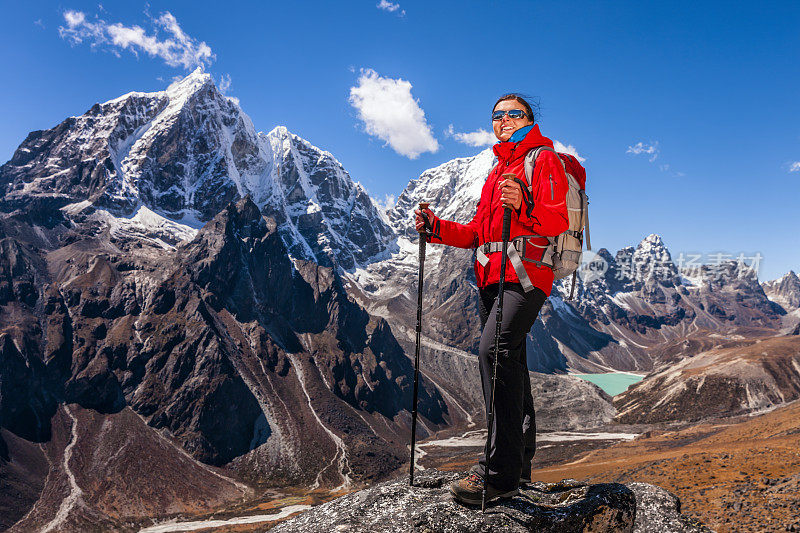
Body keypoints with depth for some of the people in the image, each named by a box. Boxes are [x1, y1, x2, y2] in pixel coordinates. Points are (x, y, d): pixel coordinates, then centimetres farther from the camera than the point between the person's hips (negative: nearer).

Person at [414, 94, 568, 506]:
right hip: (490, 277, 8)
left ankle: (501, 471, -22)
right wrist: (436, 228, 10)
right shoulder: (498, 170, 28)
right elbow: (478, 233, 24)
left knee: (495, 348, -25)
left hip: (526, 274, -8)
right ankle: (520, 464, 21)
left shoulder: (544, 159, 3)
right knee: (509, 362, 10)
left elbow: (558, 220, -13)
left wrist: (524, 207, -31)